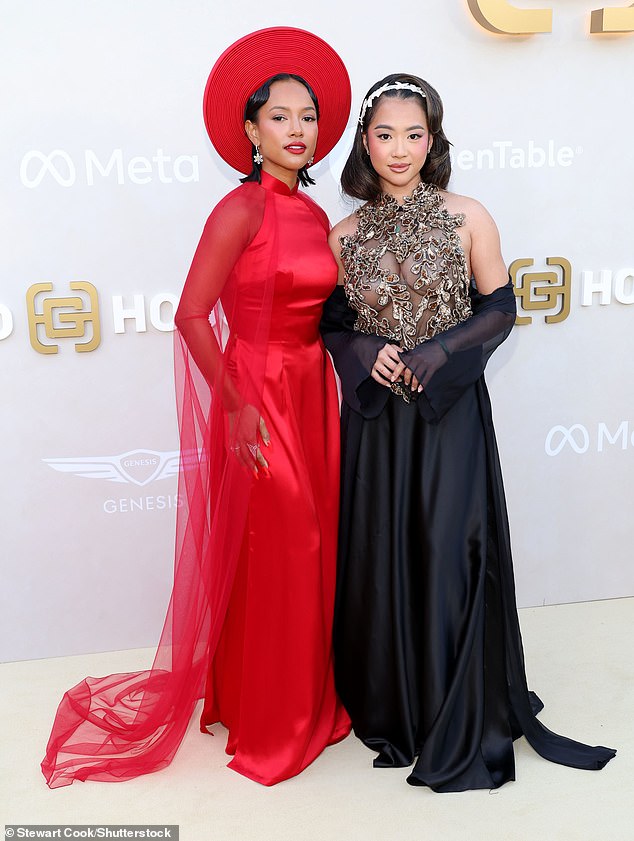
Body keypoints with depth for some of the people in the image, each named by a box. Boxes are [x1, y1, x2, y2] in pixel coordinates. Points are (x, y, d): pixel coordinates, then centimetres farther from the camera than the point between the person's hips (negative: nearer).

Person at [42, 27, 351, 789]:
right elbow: (191, 315, -17)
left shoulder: (316, 216, 9)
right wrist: (237, 406, -17)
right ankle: (265, 725, 23)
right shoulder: (241, 210, -13)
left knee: (313, 548, 14)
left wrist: (329, 393, 7)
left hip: (313, 398, 7)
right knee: (267, 558, 3)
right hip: (257, 402, -7)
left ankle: (309, 699, 33)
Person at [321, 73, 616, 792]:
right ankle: (389, 708, 27)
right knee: (379, 561, 7)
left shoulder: (468, 220, -1)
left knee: (448, 558, 0)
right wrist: (365, 351, -10)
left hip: (450, 413, -2)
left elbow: (499, 308, 1)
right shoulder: (345, 236, 5)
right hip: (375, 418, 2)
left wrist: (439, 351, -12)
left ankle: (459, 725, 19)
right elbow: (331, 324, 10)